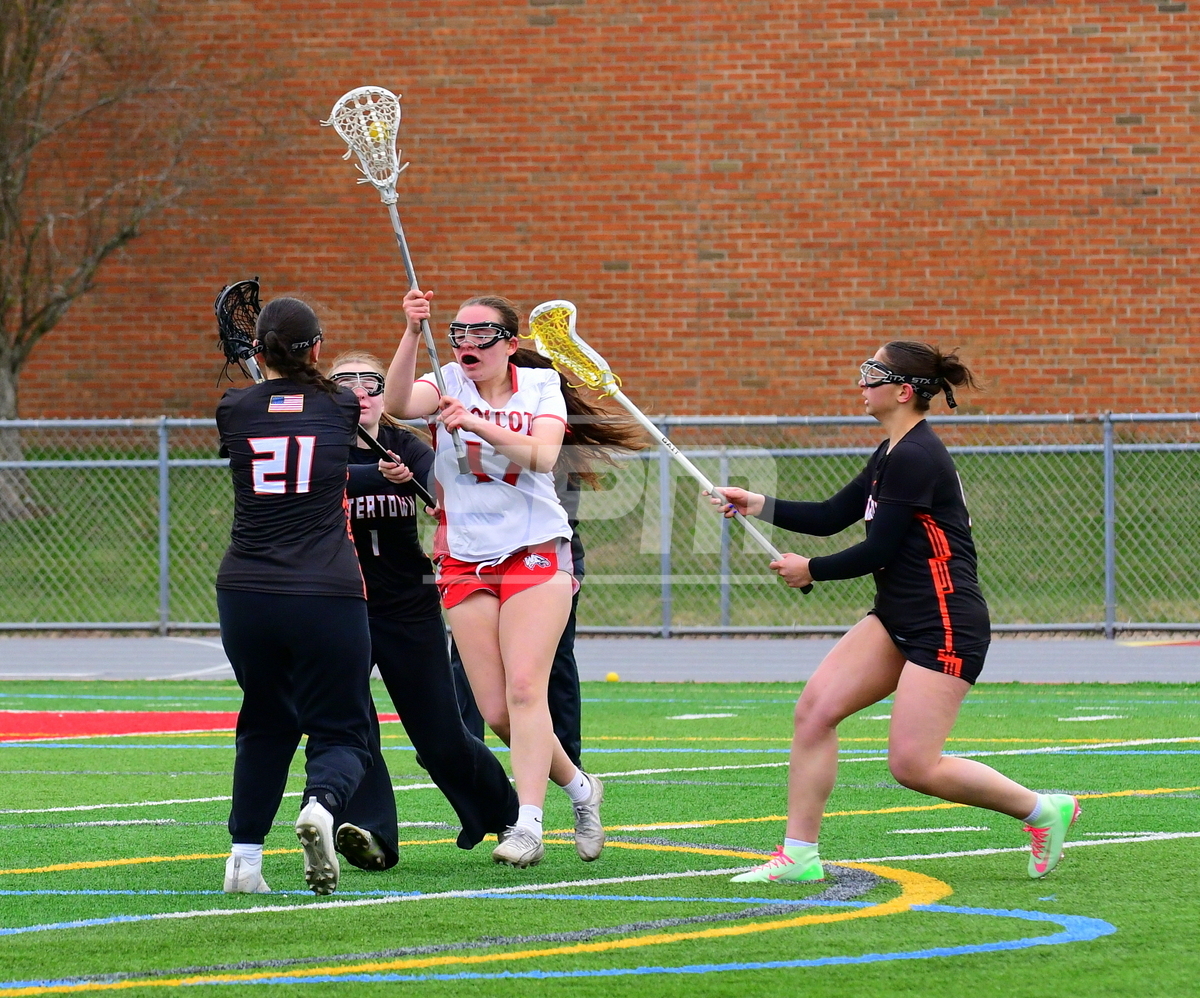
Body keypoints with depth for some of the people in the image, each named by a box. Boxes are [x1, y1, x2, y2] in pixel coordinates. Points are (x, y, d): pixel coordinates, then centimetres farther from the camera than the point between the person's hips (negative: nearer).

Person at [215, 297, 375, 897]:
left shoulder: (234, 410, 4)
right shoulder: (340, 407, 4)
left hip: (245, 594, 2)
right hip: (326, 595, -2)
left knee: (265, 725, 22)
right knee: (341, 732, 6)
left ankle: (244, 859, 14)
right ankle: (321, 803, -27)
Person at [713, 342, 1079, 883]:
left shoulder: (915, 458, -18)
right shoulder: (892, 453, 14)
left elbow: (877, 551, -18)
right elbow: (832, 517, 18)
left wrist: (811, 571, -3)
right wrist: (758, 505, 10)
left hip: (946, 625, -10)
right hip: (897, 618, 10)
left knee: (913, 766, -12)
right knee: (814, 710, -2)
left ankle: (1043, 809, 5)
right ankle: (798, 855, 2)